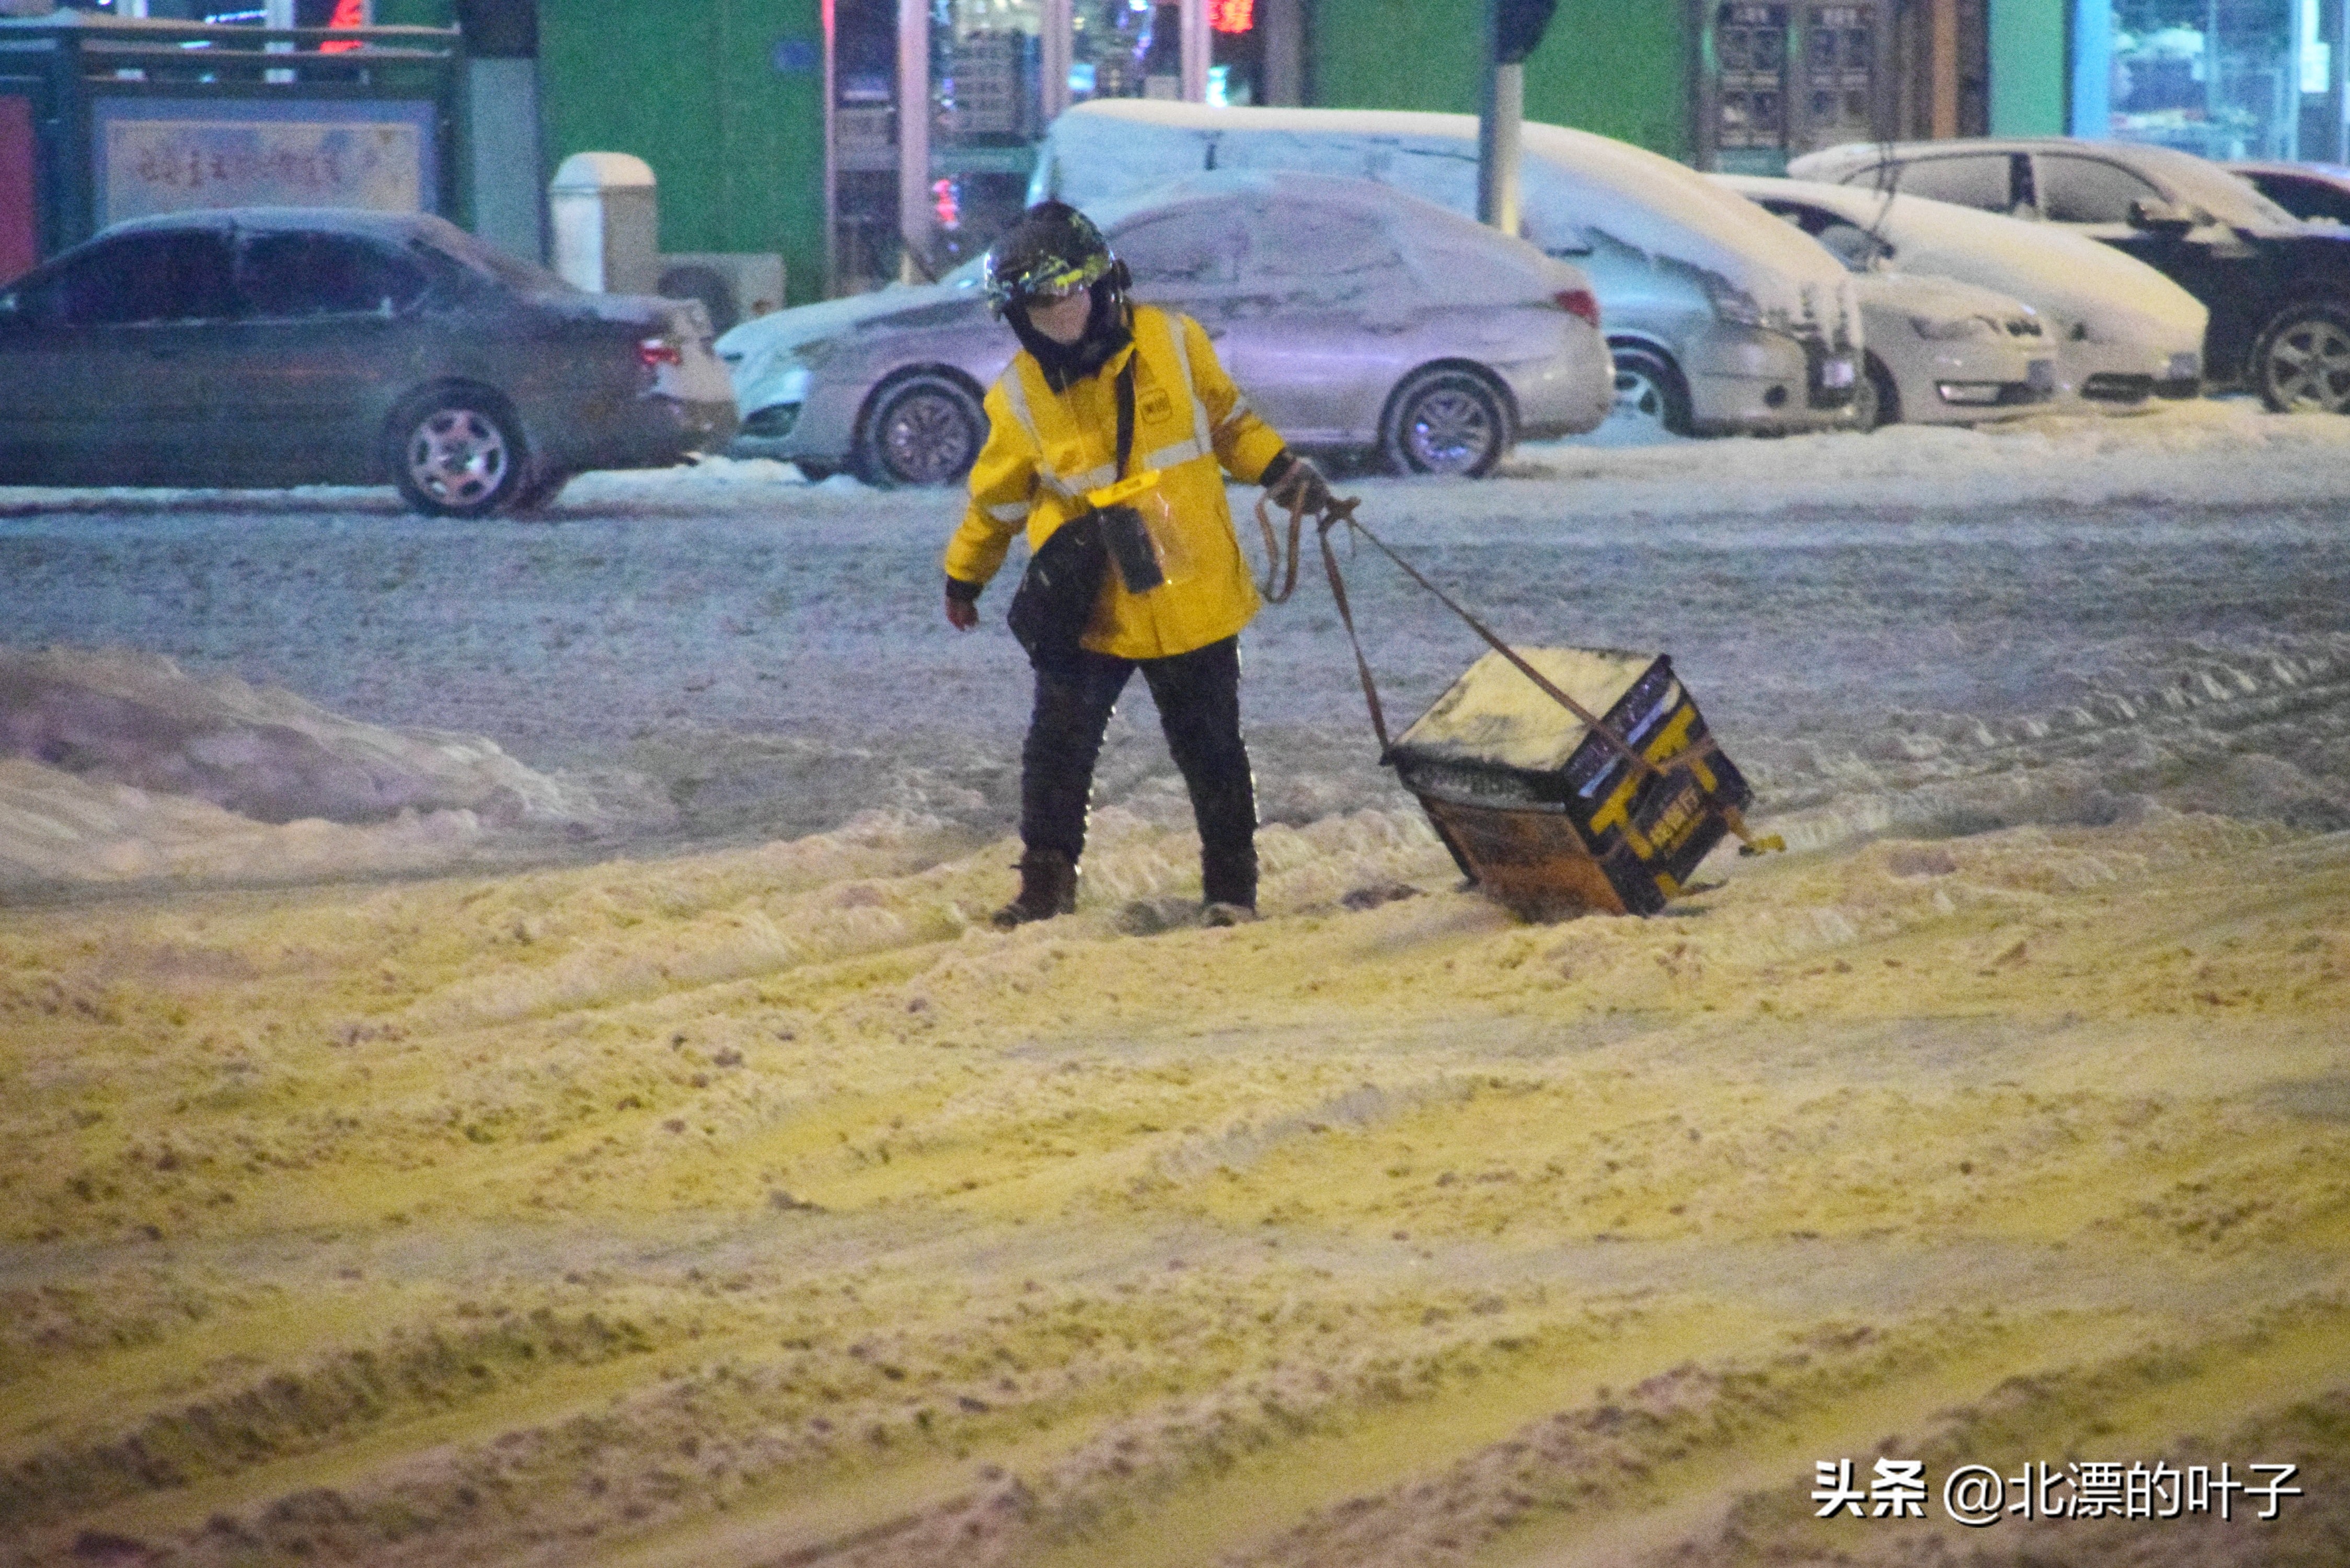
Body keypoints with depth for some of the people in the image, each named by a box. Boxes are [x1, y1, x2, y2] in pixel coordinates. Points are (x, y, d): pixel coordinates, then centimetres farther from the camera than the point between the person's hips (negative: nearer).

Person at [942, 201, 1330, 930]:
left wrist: (1284, 472, 0)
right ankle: (1045, 881, 11)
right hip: (1087, 607, 0)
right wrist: (963, 578, 21)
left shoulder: (1173, 343, -5)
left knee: (1211, 753, 6)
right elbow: (997, 499, 12)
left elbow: (1228, 421, 12)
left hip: (1194, 598, 0)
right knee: (1059, 746, -4)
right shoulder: (1021, 397, -3)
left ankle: (1232, 888, 19)